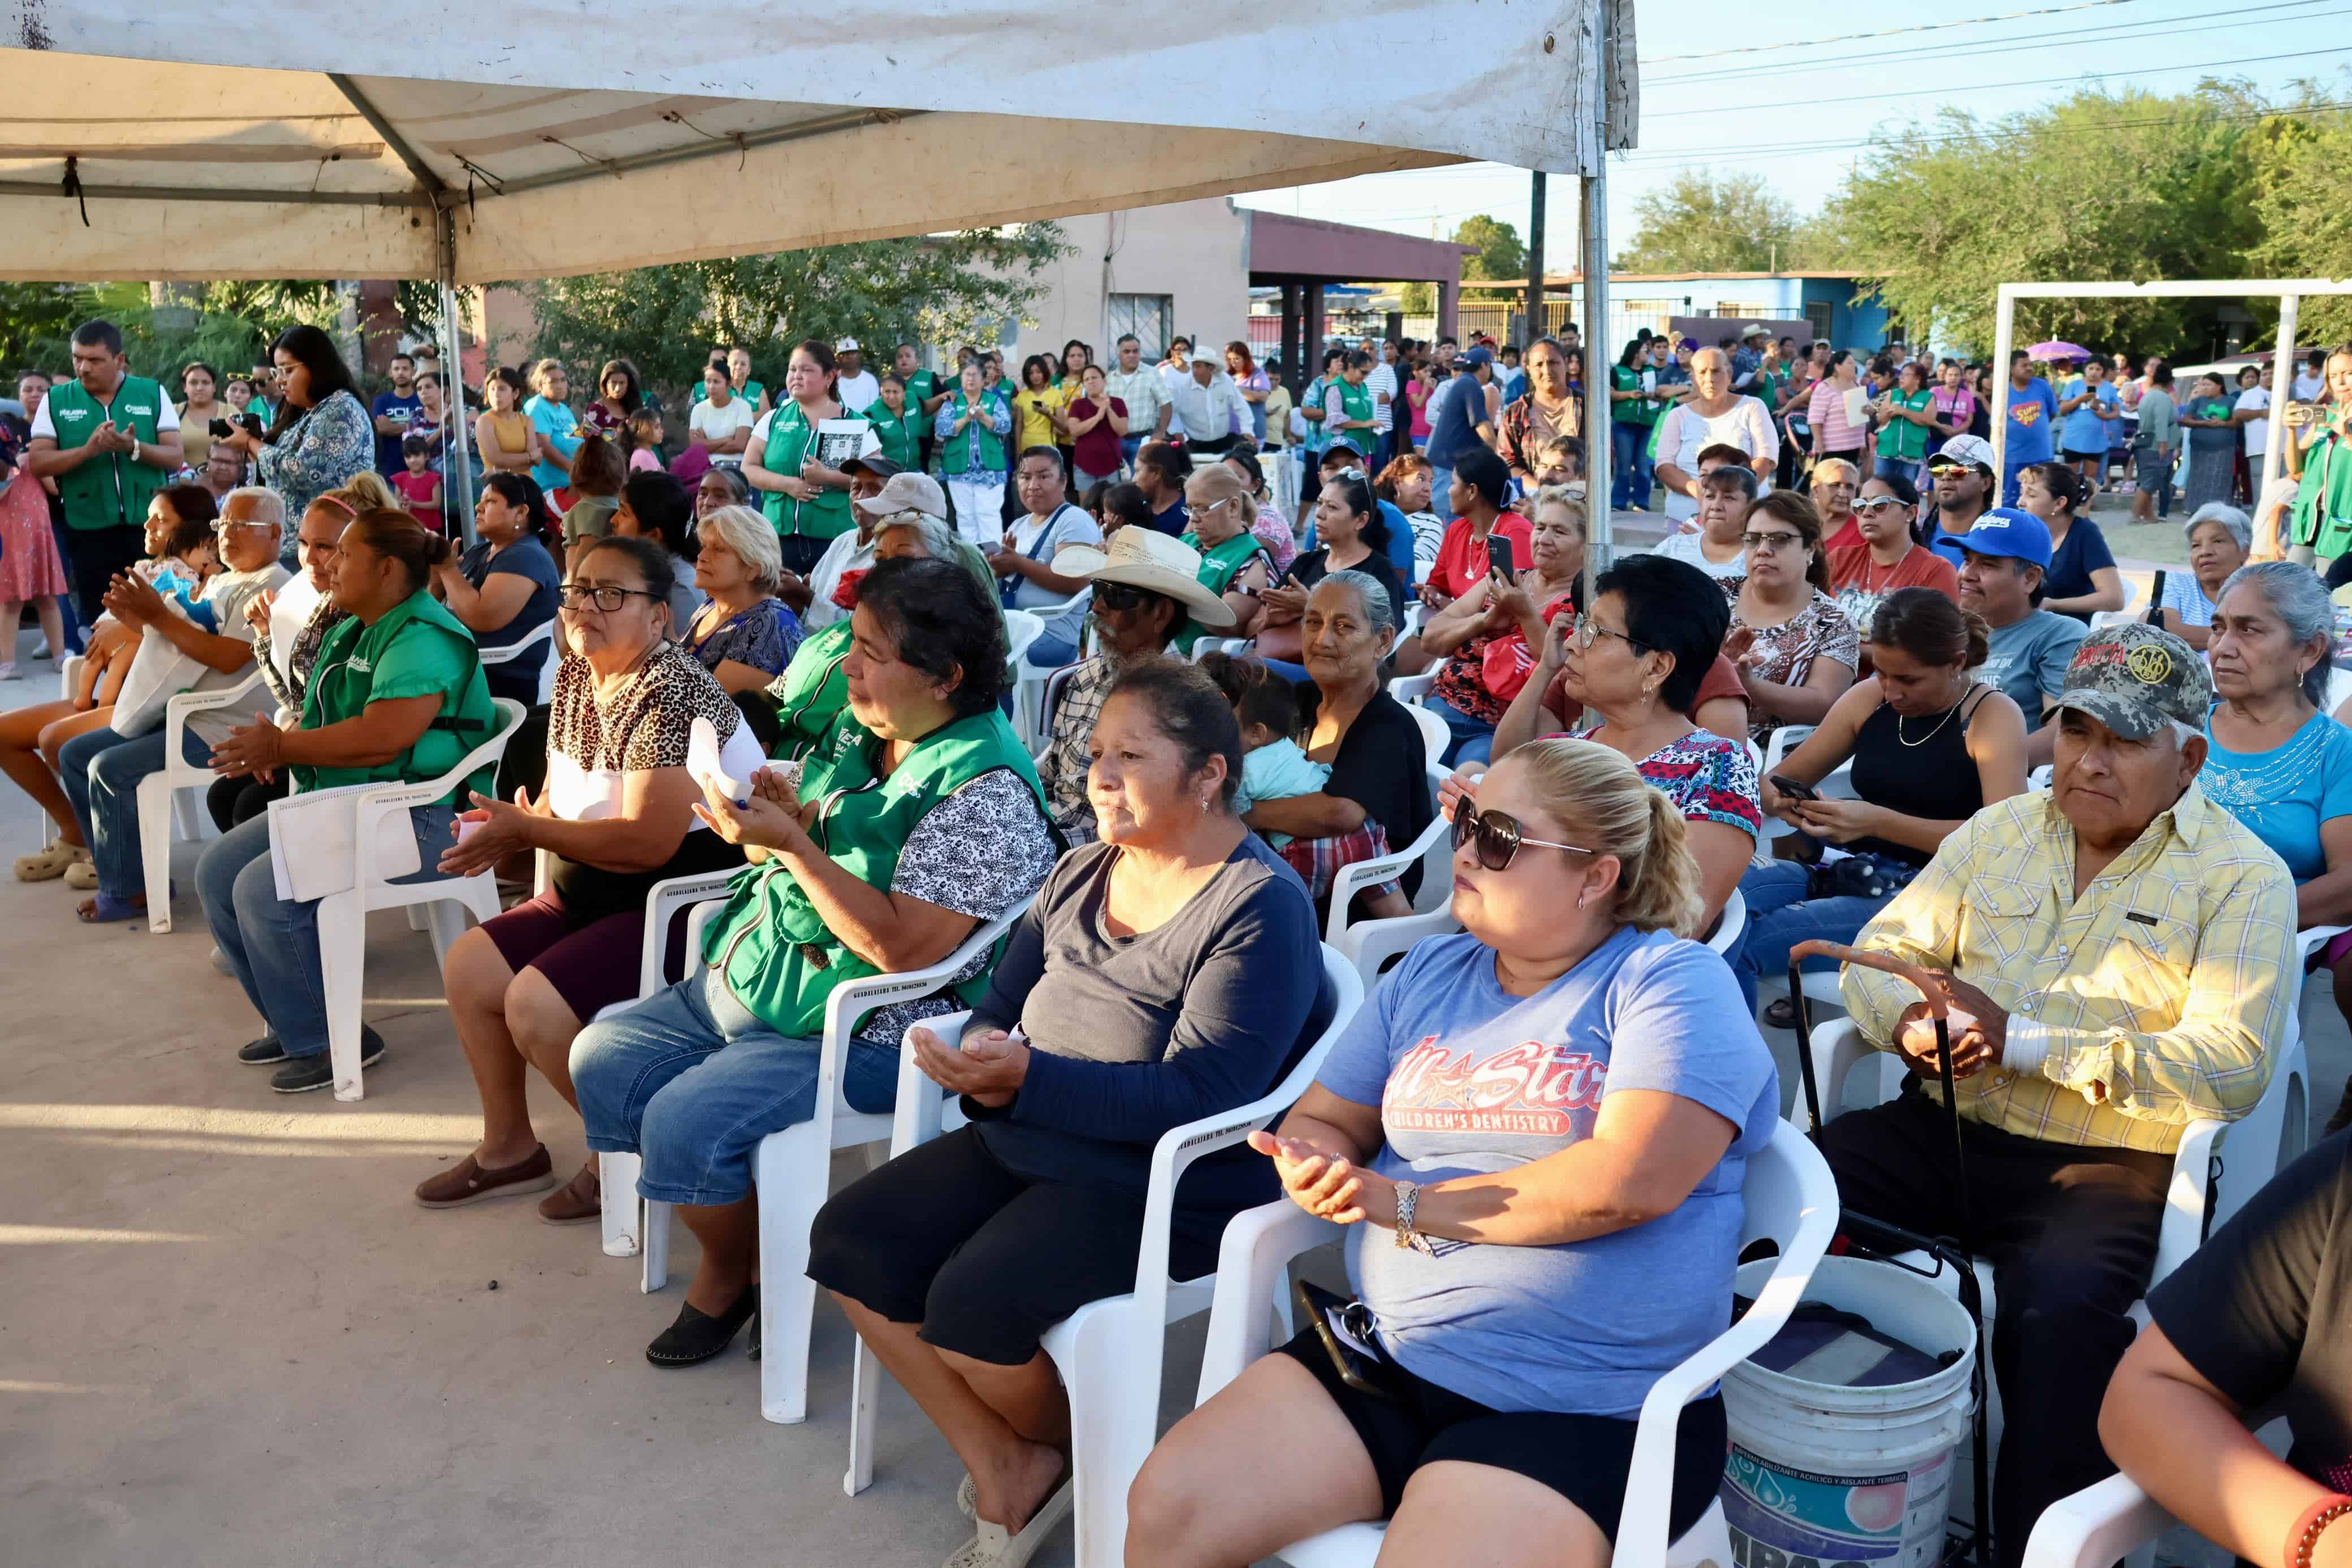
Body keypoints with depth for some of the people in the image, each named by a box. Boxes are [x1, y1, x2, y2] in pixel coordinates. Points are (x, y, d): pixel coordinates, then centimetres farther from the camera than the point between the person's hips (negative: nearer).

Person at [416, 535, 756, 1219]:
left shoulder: (670, 693, -22)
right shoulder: (576, 676, 7)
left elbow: (648, 842, -28)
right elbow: (561, 799, 13)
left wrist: (525, 830, -20)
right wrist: (505, 826, -9)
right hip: (597, 894, 10)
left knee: (536, 1006, -22)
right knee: (468, 965, 4)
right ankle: (509, 1148, 21)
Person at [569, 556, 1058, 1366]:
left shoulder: (987, 792, -21)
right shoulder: (857, 735, 5)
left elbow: (904, 948, -27)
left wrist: (792, 845, -26)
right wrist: (783, 817, -8)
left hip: (865, 1032, -9)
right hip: (751, 980, 10)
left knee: (684, 1123, -21)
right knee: (601, 1058, 8)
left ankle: (729, 1276, 10)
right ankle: (736, 1243, 18)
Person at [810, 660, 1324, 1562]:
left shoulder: (1260, 909, -15)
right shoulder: (1080, 875, 10)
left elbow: (1199, 1095, -22)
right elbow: (1001, 1004, 12)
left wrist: (1028, 1078, -31)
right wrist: (982, 1057, -13)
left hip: (1165, 1184, -8)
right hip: (1028, 1143, 8)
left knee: (972, 1303, -25)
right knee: (851, 1241, -7)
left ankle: (1064, 1447, 10)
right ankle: (1005, 1471, 2)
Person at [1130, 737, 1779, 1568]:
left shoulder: (1669, 982, -8)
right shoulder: (1430, 972, 13)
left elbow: (1631, 1182, -22)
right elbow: (1321, 1121, 17)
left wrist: (1410, 1205, -13)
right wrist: (1314, 1167, -10)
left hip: (1586, 1410, -5)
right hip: (1387, 1355, 6)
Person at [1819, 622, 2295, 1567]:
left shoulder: (2244, 879, -1)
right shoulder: (1999, 832, 14)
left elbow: (2232, 1068, -13)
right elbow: (1880, 953, 14)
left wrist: (2020, 1040, -18)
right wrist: (1911, 1020, -12)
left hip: (2106, 1166, -4)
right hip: (1947, 1130, 4)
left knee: (2056, 1312, -34)